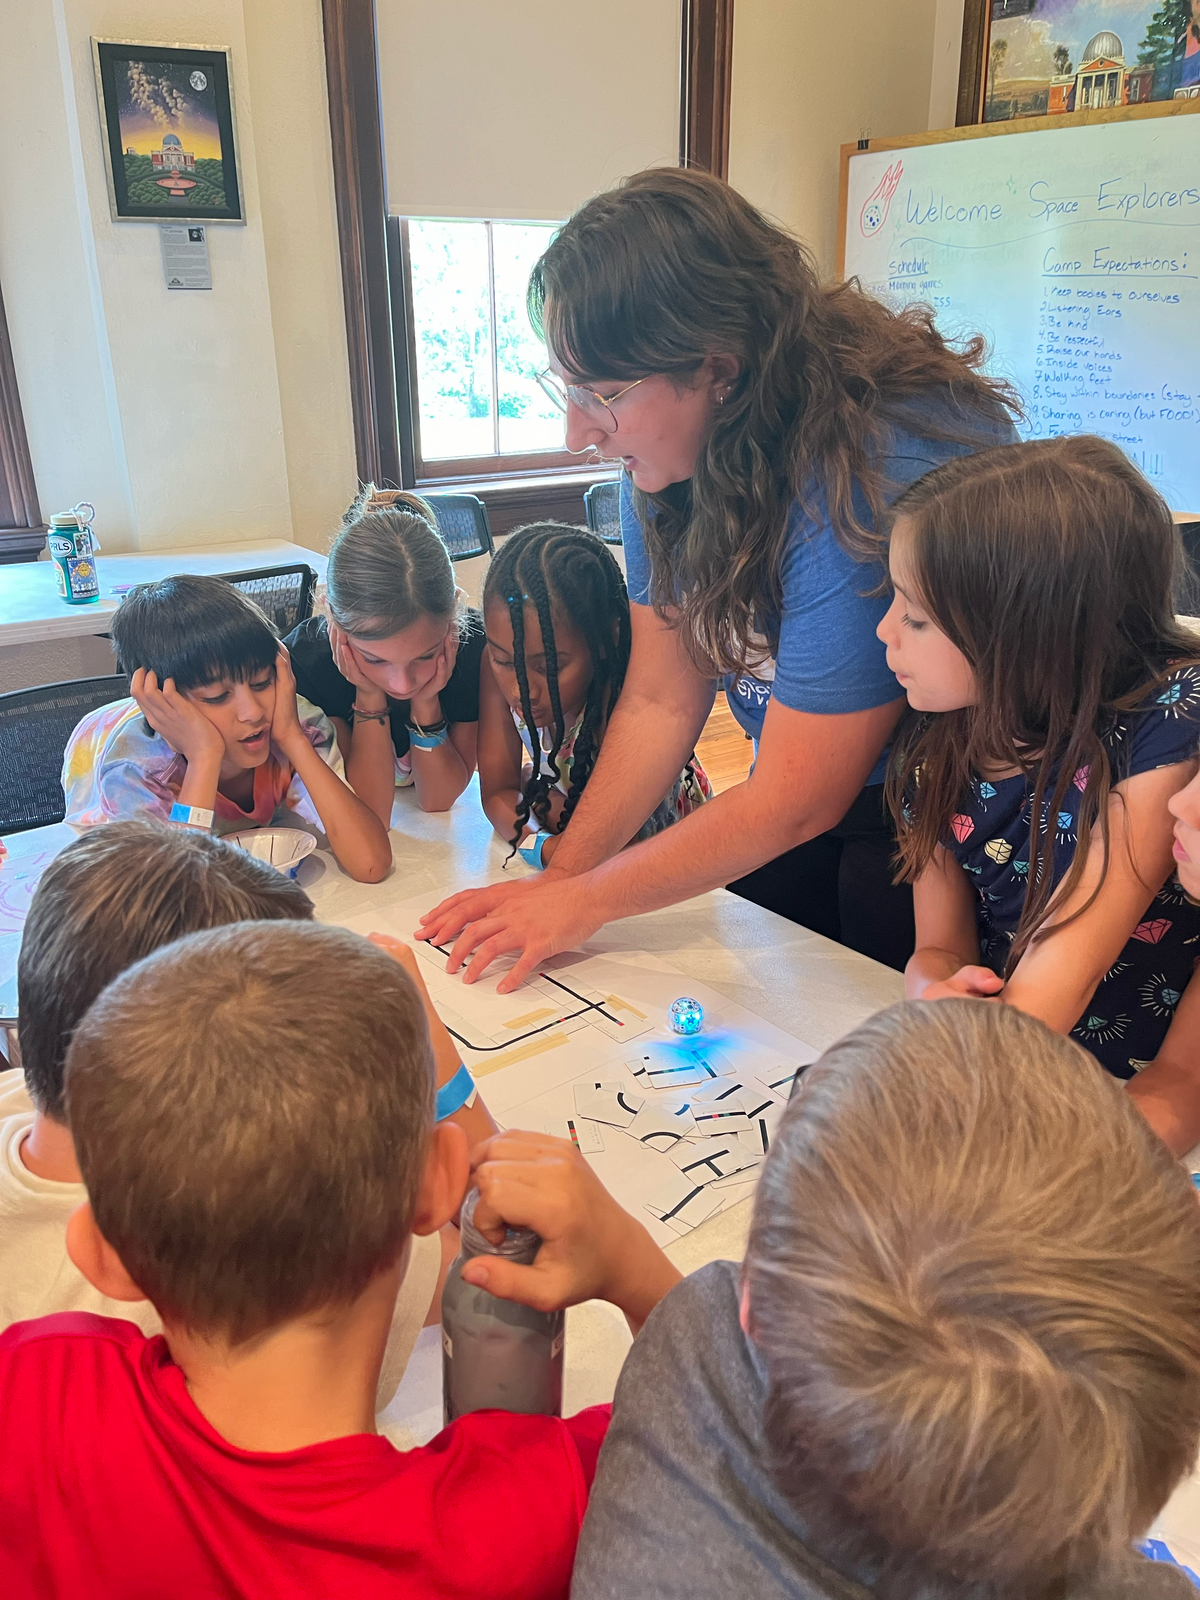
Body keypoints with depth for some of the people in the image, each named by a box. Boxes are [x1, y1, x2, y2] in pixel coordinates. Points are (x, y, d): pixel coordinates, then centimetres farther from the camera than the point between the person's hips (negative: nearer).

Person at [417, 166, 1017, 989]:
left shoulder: (873, 476, -33)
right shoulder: (670, 458, -10)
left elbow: (794, 803, -26)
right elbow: (660, 702, -6)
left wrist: (586, 899, -17)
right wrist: (555, 881, -12)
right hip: (805, 776, 6)